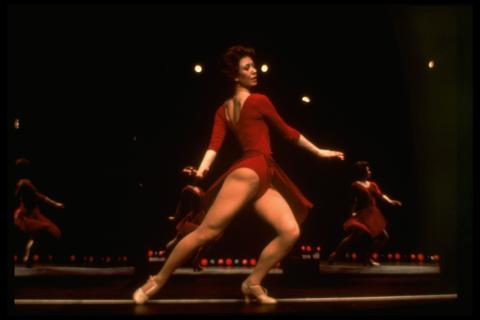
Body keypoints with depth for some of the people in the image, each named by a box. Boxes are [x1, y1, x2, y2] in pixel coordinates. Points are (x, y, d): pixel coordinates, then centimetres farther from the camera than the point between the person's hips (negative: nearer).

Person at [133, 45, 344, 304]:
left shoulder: (223, 110, 21)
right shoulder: (259, 100, -1)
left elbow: (215, 143, 2)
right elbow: (287, 132, 6)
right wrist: (319, 151, 17)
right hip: (249, 171, -9)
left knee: (290, 231, -2)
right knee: (207, 231, -12)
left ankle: (253, 283, 3)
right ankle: (158, 280, -6)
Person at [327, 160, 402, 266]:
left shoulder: (373, 184, 13)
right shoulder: (356, 185, -2)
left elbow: (381, 195, 5)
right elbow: (354, 201, -5)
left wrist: (390, 201, -9)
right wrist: (353, 212, -16)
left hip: (373, 216, 7)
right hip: (362, 215, -7)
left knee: (384, 236, 5)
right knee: (355, 235, -25)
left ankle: (366, 256, 15)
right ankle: (335, 255, -13)